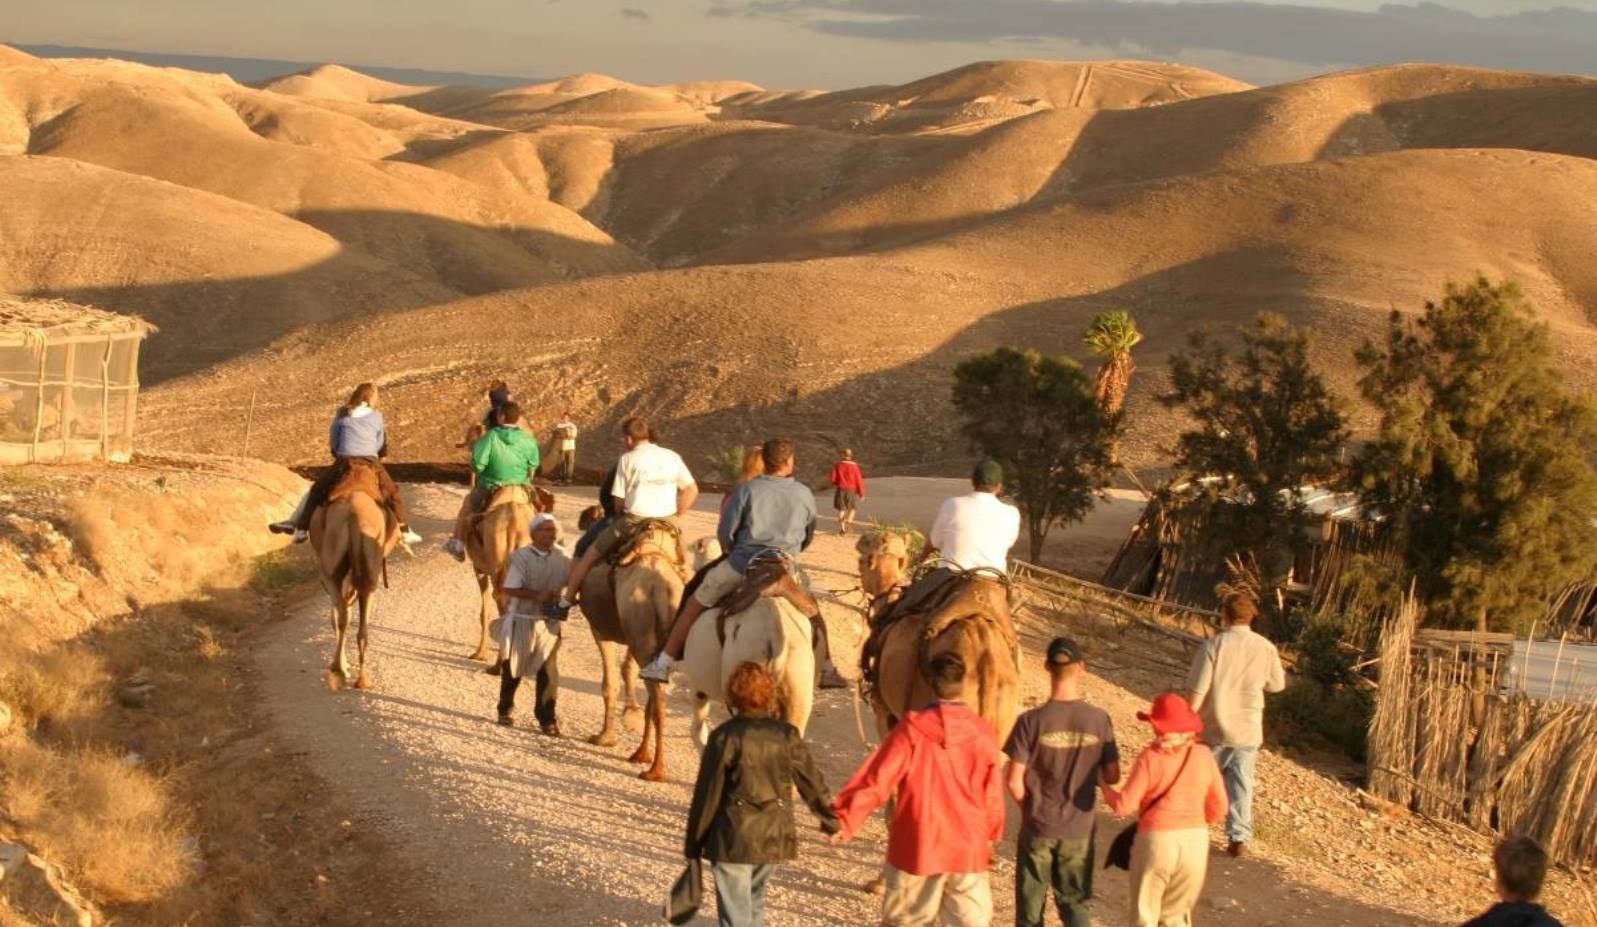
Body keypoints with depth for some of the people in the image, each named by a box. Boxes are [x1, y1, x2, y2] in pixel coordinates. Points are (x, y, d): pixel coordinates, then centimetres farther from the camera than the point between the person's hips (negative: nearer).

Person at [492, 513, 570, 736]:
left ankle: (546, 718, 9)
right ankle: (505, 709, 31)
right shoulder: (521, 557, -12)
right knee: (512, 668, 12)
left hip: (549, 621, 2)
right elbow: (510, 589, -15)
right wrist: (538, 595, -23)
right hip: (522, 619, -2)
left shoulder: (562, 558, -1)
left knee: (548, 671, -1)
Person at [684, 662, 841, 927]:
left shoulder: (725, 737, -11)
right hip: (774, 837, 4)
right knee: (754, 899, 26)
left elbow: (707, 793, -8)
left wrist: (693, 845, 1)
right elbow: (812, 782, 8)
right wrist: (831, 820, 24)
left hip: (735, 839, -4)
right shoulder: (787, 735, -1)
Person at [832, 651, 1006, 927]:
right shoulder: (983, 734, -5)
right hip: (968, 849, 1)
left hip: (916, 846, -1)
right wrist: (991, 836, 20)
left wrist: (845, 819, -7)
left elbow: (877, 778, -13)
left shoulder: (912, 729, -11)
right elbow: (992, 794, 4)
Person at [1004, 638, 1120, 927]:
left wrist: (1029, 808, 7)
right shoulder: (1099, 720, -10)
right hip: (1080, 828, 1)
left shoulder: (1031, 721, -15)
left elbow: (1015, 782, -12)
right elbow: (1112, 776, -3)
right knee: (1074, 901, 16)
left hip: (1038, 827, -1)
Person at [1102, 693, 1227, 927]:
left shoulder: (1150, 758, -11)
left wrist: (1104, 787, 7)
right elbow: (1218, 807, 5)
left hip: (1156, 840, -3)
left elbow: (1123, 805, -12)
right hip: (1196, 841, 3)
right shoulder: (1203, 756, -1)